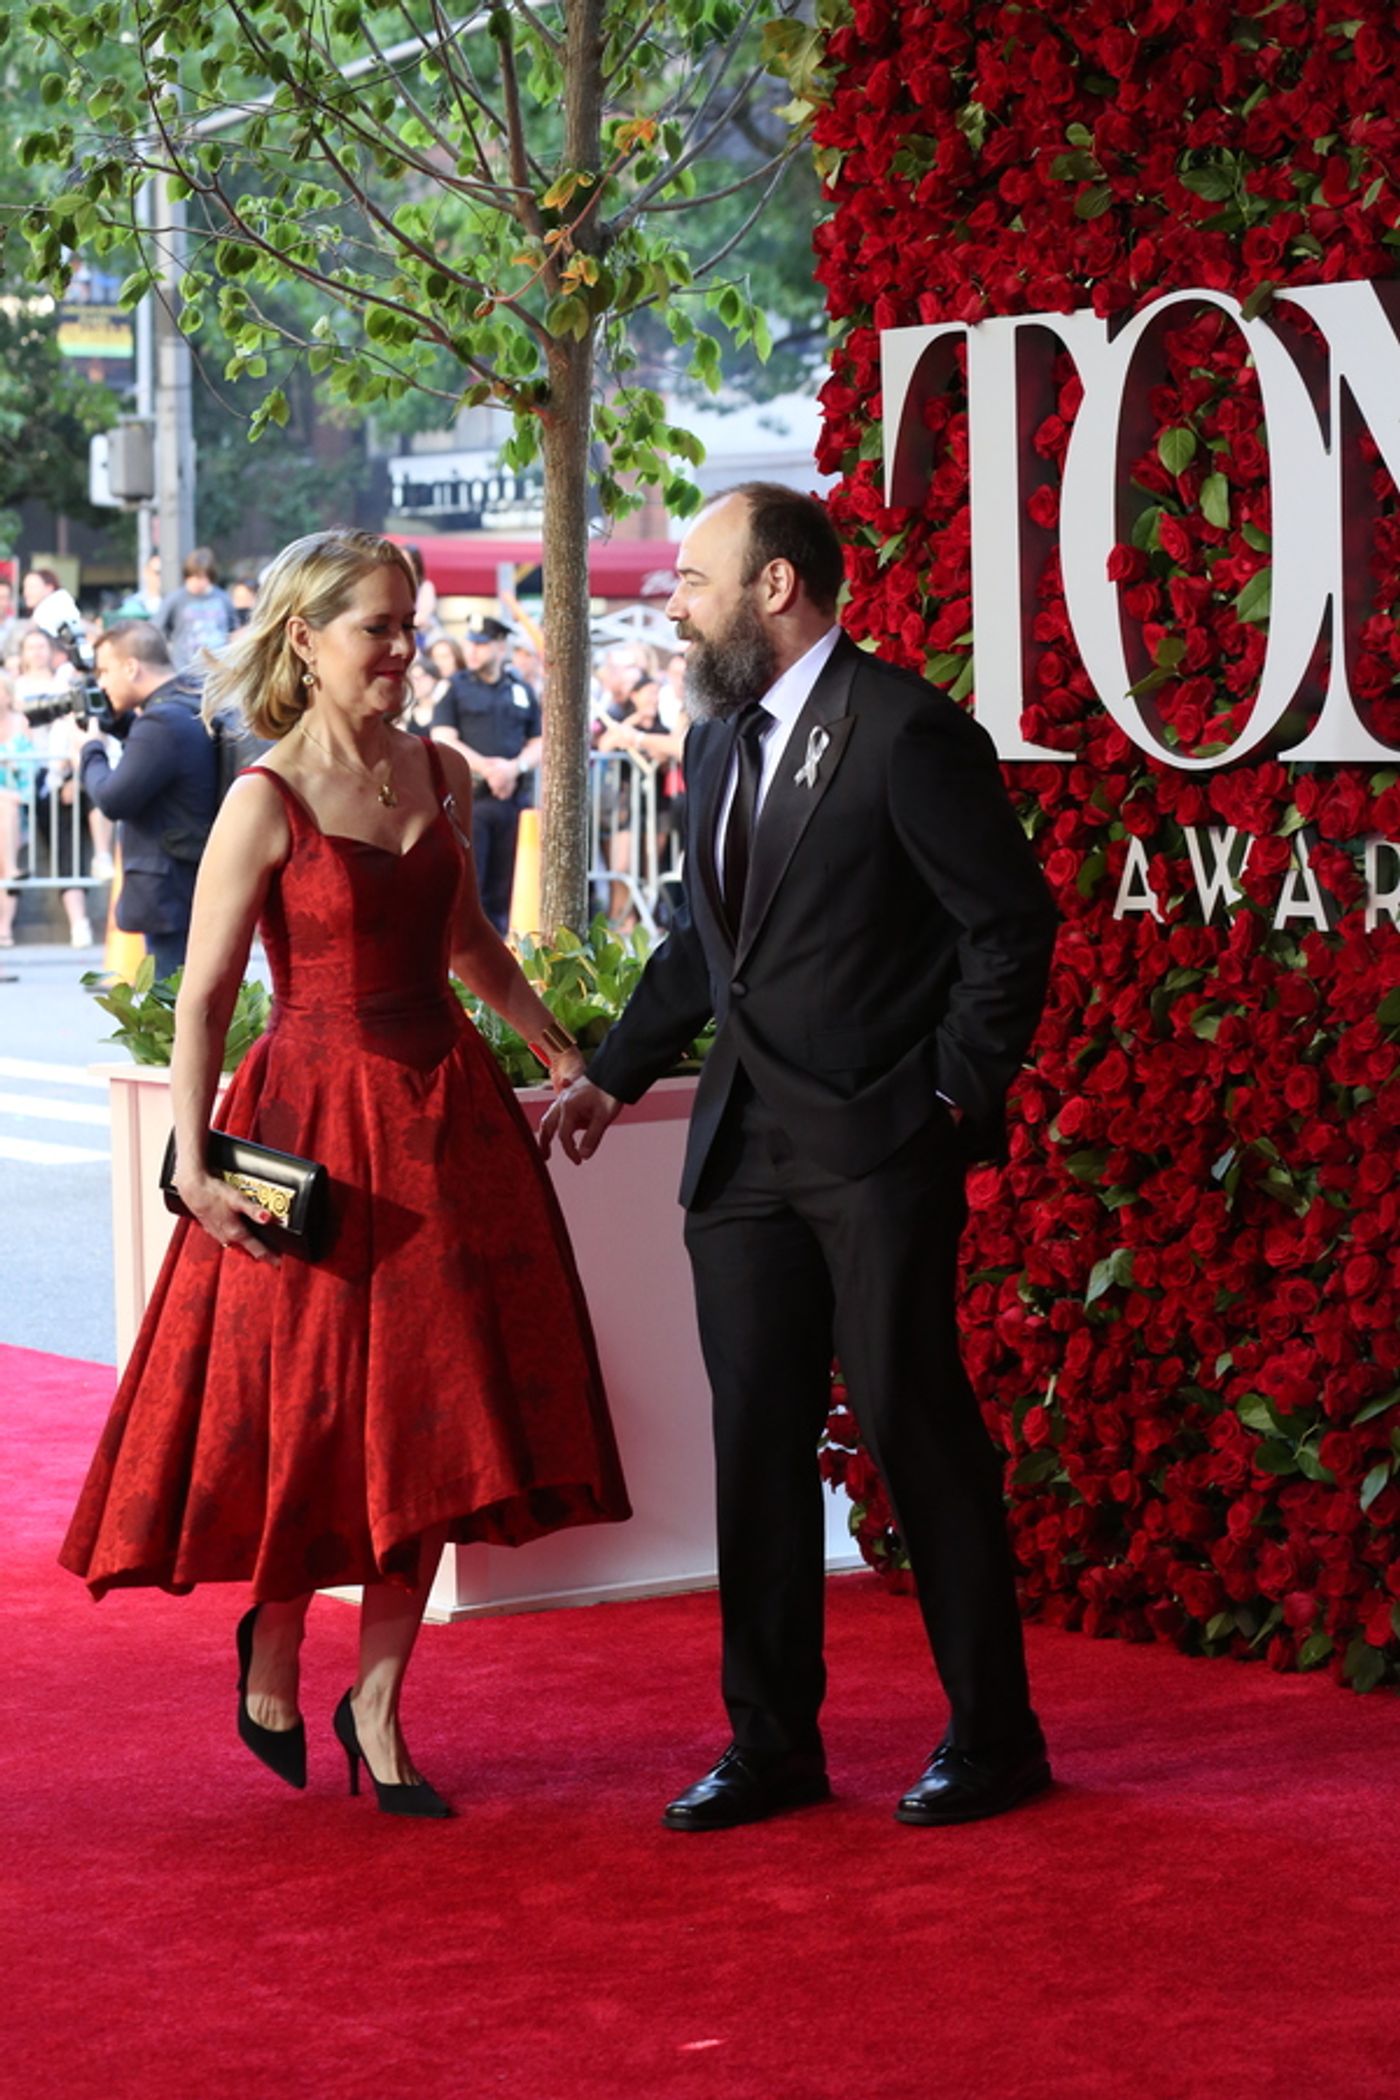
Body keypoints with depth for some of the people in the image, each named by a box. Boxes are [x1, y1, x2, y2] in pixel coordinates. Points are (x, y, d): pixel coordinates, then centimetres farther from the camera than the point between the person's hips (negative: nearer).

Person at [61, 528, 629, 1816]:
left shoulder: (439, 778, 7)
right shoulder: (266, 804, -9)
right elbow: (204, 996, -9)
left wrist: (564, 1055, 22)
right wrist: (196, 1165, -16)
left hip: (446, 1113, 5)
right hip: (317, 1123, -5)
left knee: (433, 1420, 4)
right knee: (309, 1411, 2)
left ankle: (377, 1705, 15)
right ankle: (271, 1659, 28)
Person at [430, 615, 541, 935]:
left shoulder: (521, 692, 15)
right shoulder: (455, 688, 6)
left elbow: (538, 744, 13)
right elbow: (444, 741, -4)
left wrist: (515, 767, -8)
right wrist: (487, 767, -13)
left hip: (514, 798, 3)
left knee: (504, 886, 4)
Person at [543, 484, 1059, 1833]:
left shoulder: (906, 732, -12)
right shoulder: (719, 738, 13)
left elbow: (1011, 922, -11)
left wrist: (956, 1095, -11)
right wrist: (616, 1073, 18)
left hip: (880, 1152, -8)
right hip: (745, 1152, 8)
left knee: (915, 1429, -1)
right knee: (757, 1443, 9)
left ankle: (992, 1740, 11)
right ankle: (771, 1745, 17)